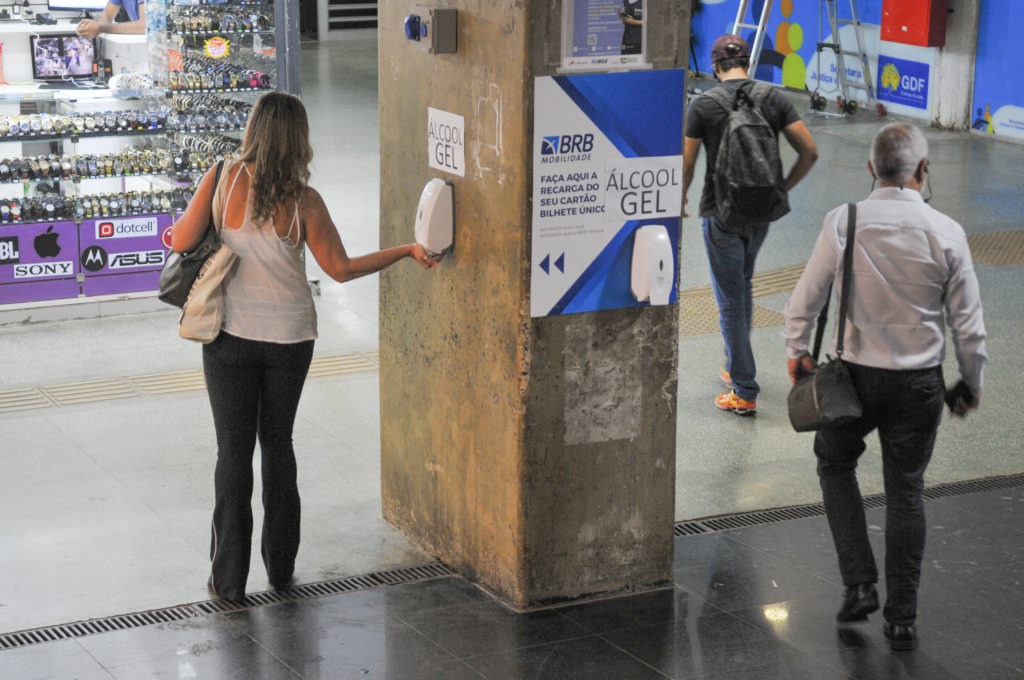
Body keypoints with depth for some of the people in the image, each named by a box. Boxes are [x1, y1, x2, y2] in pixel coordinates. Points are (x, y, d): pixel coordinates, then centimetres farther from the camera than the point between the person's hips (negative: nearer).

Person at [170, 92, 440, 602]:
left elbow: (181, 242, -14)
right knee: (277, 442, 18)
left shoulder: (224, 179, -13)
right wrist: (408, 250, 4)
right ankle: (280, 564, 26)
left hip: (232, 335, -1)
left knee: (234, 449, 7)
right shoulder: (304, 200, -10)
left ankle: (229, 576, 9)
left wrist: (181, 222, 10)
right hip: (290, 336, 1)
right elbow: (341, 269, -6)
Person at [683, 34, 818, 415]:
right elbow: (809, 152, -3)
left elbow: (685, 166, -8)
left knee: (731, 301, 2)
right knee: (742, 286, 27)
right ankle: (736, 366, 35)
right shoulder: (774, 99, -1)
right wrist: (782, 190, 12)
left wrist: (680, 201, 12)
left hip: (721, 213, -4)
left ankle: (744, 393, 4)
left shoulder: (703, 106, -10)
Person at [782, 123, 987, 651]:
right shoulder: (946, 233, -11)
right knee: (905, 491, 13)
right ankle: (901, 617, 18)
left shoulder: (842, 223, -12)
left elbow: (806, 298, -3)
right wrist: (970, 383, 11)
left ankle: (859, 584, 13)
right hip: (918, 383, 1)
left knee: (834, 463, 24)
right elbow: (968, 324, -4)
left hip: (856, 374, 0)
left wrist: (797, 350, 15)